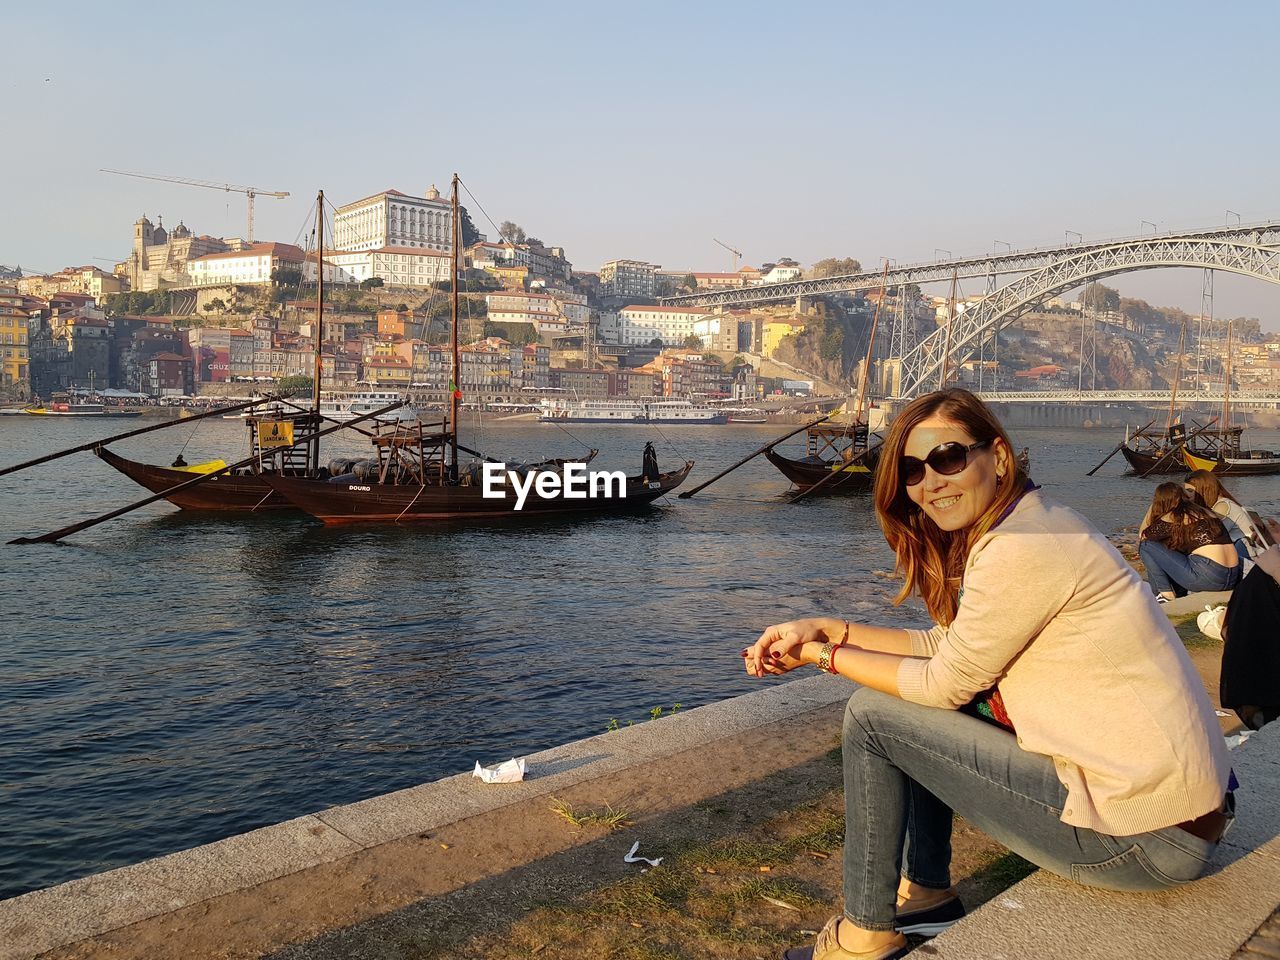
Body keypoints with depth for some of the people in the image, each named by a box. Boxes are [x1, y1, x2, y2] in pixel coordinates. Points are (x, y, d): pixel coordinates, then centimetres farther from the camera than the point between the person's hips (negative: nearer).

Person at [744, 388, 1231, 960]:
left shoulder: (1022, 548, -21)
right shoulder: (1038, 521, 9)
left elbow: (945, 683, -13)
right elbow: (949, 645, 12)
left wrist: (821, 655, -1)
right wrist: (827, 629, 7)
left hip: (1144, 838, -9)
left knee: (872, 716, -7)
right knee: (919, 699, 15)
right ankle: (926, 895, 27)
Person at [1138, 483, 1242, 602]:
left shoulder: (1172, 518, -1)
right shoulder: (1206, 512, 20)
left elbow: (1142, 537, 10)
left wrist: (1151, 509, 18)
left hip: (1206, 576, -8)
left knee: (1146, 546, 2)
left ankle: (1166, 594, 0)